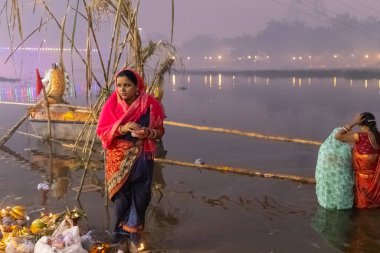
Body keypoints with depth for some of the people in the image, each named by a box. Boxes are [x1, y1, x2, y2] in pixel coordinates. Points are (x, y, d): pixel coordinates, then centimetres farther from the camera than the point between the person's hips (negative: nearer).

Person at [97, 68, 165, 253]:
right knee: (122, 198, 6)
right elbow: (101, 131, -6)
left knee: (140, 198, 5)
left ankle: (134, 236, 21)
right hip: (119, 159, 0)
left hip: (142, 158, 0)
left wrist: (148, 133, -22)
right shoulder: (112, 104, -5)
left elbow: (160, 130, 0)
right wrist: (122, 128, -23)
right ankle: (124, 238, 19)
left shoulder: (149, 104, -6)